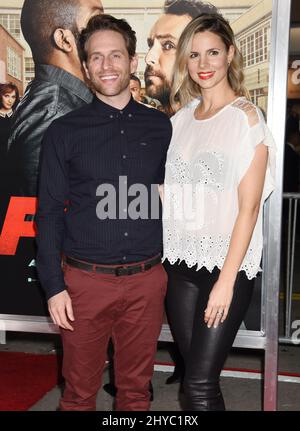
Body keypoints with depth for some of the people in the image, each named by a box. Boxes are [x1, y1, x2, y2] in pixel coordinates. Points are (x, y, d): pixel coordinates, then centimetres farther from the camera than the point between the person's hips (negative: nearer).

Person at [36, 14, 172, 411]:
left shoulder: (161, 127, 5)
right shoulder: (64, 132, -1)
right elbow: (49, 213, -1)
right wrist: (54, 286, -6)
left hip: (147, 280, 2)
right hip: (85, 280, -1)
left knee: (136, 386, 16)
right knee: (79, 390, 13)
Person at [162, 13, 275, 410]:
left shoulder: (246, 117, -6)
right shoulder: (182, 117, 10)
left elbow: (249, 206, -11)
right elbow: (171, 194, 12)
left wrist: (226, 280, -15)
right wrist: (161, 256, 4)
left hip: (227, 264, -5)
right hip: (181, 262, 5)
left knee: (200, 383, -4)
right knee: (195, 374, 12)